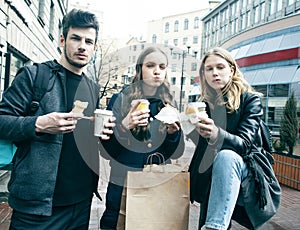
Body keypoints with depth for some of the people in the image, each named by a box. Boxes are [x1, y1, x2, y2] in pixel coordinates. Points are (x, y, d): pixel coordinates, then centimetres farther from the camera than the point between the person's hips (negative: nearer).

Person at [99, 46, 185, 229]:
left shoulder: (169, 104, 3)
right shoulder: (120, 100, -6)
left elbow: (176, 153, 1)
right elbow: (106, 152, -10)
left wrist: (173, 133, -19)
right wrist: (124, 126, -25)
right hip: (122, 184, -2)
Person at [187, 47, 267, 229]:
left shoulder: (250, 99, -7)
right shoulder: (204, 104, 5)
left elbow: (244, 144, -22)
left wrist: (216, 134, -44)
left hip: (244, 169, -4)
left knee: (226, 156, -36)